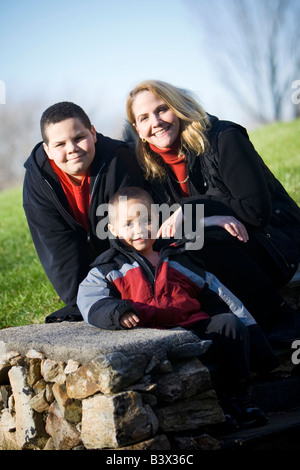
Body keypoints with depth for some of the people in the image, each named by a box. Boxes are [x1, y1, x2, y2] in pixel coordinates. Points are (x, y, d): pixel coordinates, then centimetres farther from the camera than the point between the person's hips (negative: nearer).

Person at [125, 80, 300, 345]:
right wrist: (210, 218, -22)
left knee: (200, 243, -32)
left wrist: (189, 209, -21)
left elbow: (256, 209, -18)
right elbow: (162, 226, -3)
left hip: (275, 244, -4)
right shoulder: (151, 169, 2)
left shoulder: (222, 138, -12)